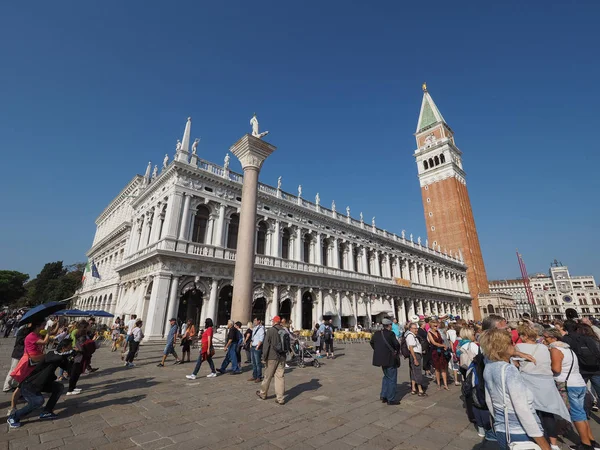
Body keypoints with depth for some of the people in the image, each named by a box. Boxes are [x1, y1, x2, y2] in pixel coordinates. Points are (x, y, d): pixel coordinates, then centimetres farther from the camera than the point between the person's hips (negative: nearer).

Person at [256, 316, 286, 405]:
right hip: (282, 357, 4)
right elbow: (288, 345, 12)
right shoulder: (285, 331, 5)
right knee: (280, 377, 8)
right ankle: (280, 398, 10)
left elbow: (266, 345, -13)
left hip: (272, 357, -4)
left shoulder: (270, 331, -11)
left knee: (267, 376, 12)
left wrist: (264, 357, -7)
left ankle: (263, 394, 30)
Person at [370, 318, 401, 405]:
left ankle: (383, 395, 28)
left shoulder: (376, 333, 1)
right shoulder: (390, 334, -19)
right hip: (390, 359, -7)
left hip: (381, 358, 7)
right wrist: (397, 352, -5)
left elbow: (372, 342, 12)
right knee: (392, 379, 10)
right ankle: (391, 399, 18)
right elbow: (397, 344, -24)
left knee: (386, 376, 25)